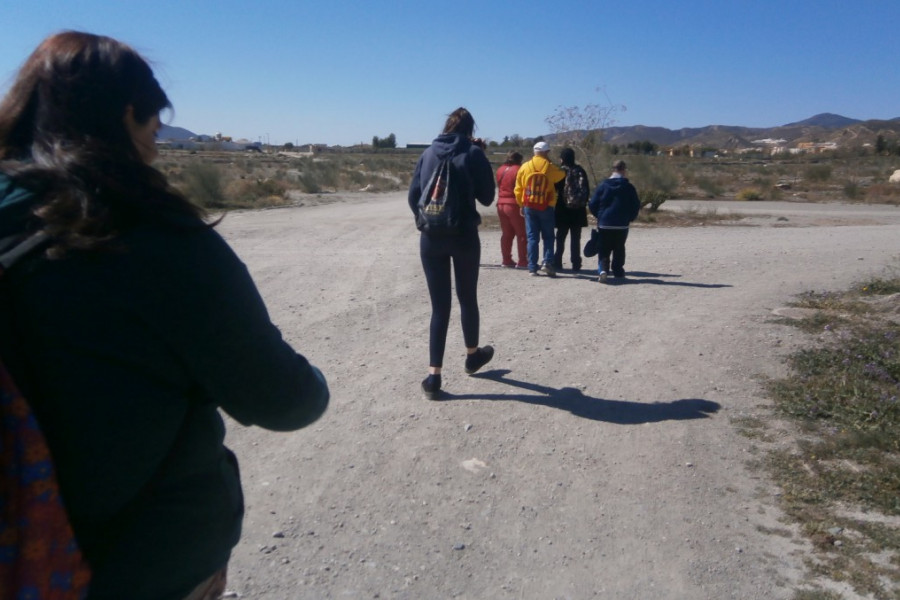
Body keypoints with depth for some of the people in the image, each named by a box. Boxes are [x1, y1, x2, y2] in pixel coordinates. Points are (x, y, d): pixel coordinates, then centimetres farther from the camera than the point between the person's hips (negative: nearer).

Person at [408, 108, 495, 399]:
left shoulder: (428, 153, 7)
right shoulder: (474, 153, -2)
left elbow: (413, 195, 7)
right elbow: (487, 197, 2)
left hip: (431, 238, 2)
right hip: (464, 236, -2)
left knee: (439, 305, 5)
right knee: (467, 298, 17)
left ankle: (433, 376, 1)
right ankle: (473, 355, 38)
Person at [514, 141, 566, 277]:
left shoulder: (525, 167, 1)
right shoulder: (550, 167, -4)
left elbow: (518, 189, 5)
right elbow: (561, 175, 13)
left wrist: (521, 204, 15)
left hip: (529, 206, 2)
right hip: (546, 207, -2)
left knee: (532, 237, 6)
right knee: (548, 236, 9)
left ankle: (532, 267, 2)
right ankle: (548, 262, -8)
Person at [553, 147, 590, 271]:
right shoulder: (580, 171, 3)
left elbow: (554, 189, -10)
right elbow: (587, 190, 6)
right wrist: (583, 203, 12)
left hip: (563, 210, -3)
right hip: (578, 210, 3)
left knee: (561, 237, 7)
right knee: (576, 238, 8)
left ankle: (557, 262, 4)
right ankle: (576, 264, 6)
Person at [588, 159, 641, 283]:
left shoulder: (603, 186, -2)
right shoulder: (629, 187, -3)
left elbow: (592, 205, -2)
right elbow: (636, 206, 1)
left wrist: (599, 216, 14)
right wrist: (630, 218, 18)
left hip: (604, 224, 0)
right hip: (622, 225, 0)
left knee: (604, 249, 4)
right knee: (619, 249, 14)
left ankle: (603, 269, -16)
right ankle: (618, 271, 18)